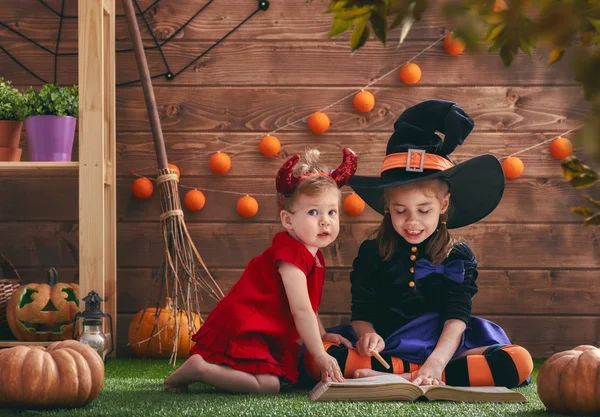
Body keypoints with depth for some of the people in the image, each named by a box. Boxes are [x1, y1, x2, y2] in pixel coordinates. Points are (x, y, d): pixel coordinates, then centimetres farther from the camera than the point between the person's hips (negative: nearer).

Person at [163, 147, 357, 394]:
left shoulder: (314, 257, 14)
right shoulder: (292, 254, -18)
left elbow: (307, 306, 25)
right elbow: (300, 310, -20)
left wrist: (322, 335, 14)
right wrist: (320, 355, -19)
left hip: (269, 335, 11)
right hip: (238, 330, -11)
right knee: (268, 385, -24)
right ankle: (198, 368, -15)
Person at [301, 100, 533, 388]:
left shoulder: (458, 258, 6)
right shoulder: (371, 254, 9)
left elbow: (456, 318, -6)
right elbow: (362, 313, 3)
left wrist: (435, 363, -27)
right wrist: (367, 335, -23)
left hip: (442, 351, 1)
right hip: (384, 351, 0)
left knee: (519, 361, -27)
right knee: (315, 357, -28)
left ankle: (402, 378, -34)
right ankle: (411, 374, -34)